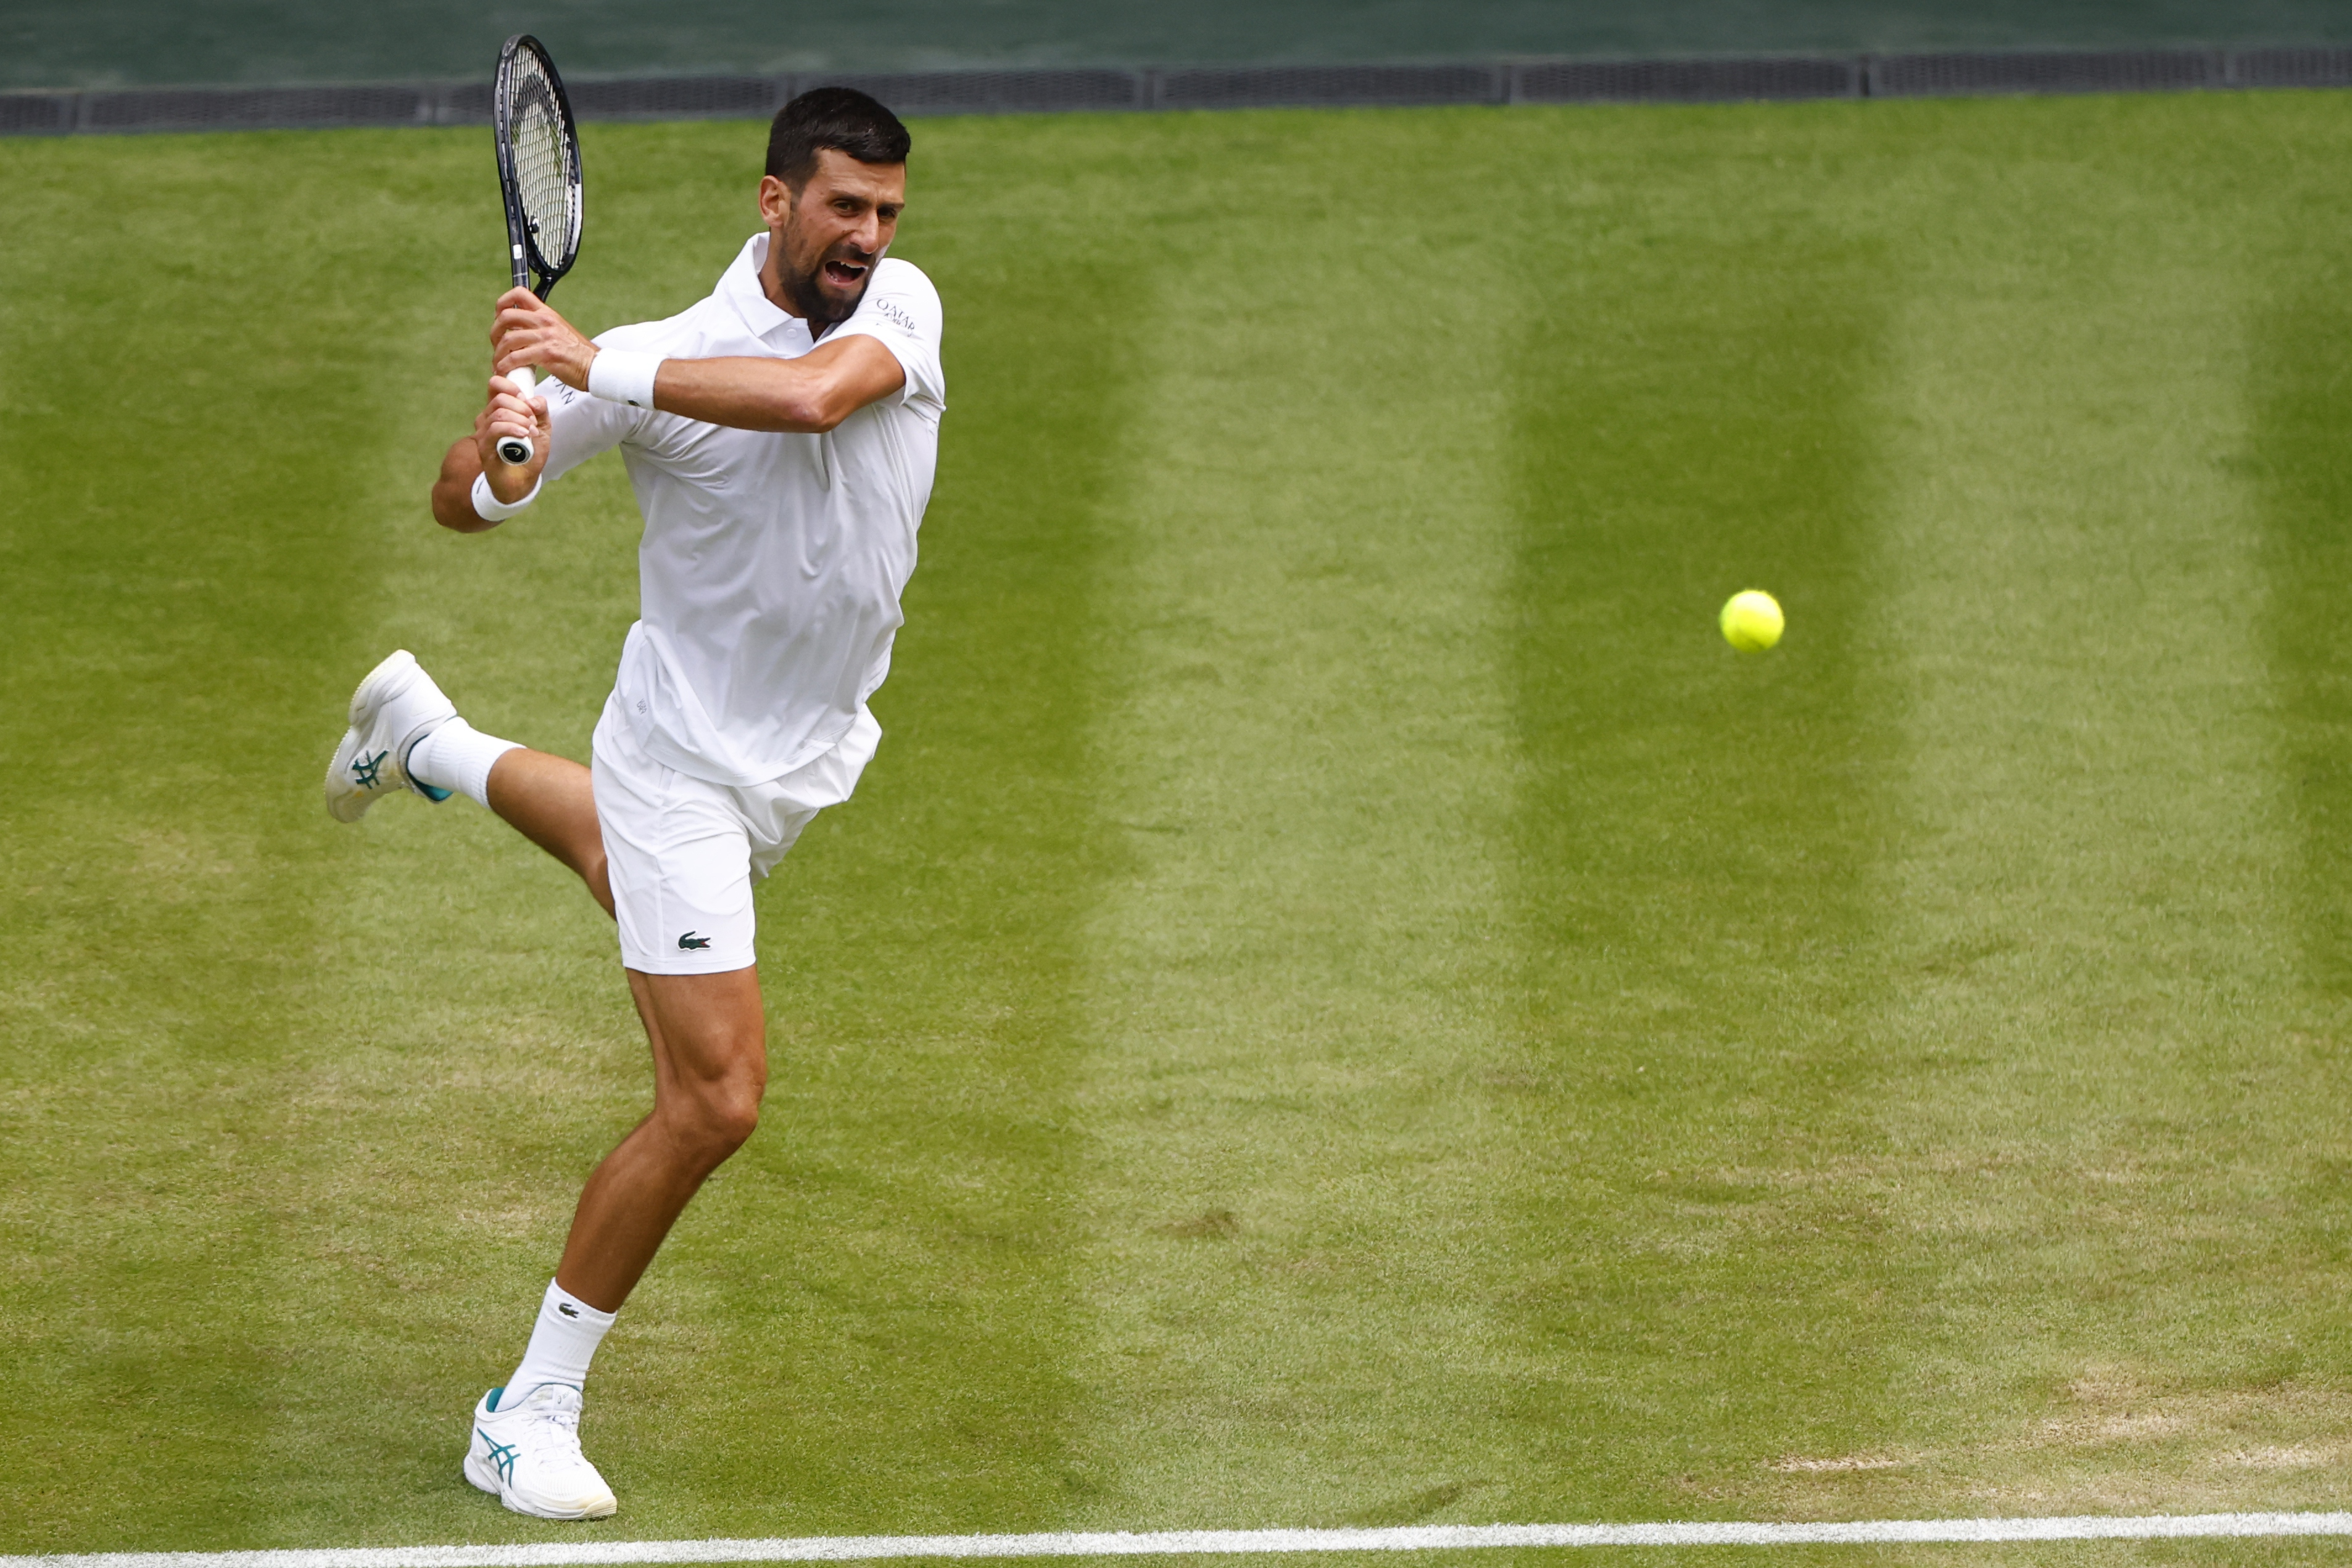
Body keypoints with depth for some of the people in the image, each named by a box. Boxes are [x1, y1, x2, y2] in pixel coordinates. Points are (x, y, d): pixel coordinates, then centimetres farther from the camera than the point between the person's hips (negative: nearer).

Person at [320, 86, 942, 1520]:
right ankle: (531, 1414, -2)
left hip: (813, 753, 6)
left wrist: (598, 365, -39)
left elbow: (812, 393, -36)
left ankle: (426, 740, 64)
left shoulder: (903, 306, -13)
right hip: (691, 752, -6)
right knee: (714, 1102, -13)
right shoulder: (661, 358, -21)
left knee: (645, 864, 38)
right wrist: (502, 444, -37)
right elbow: (465, 506, -13)